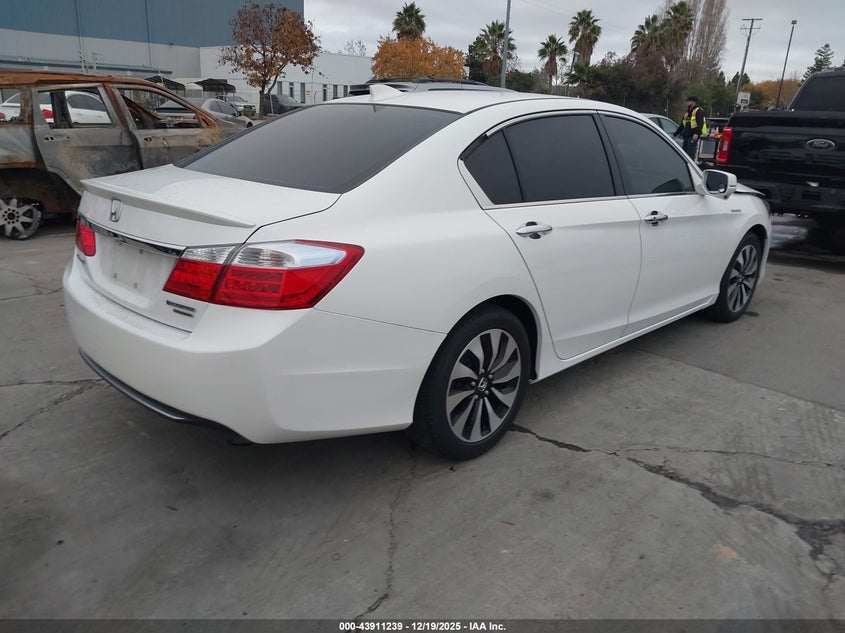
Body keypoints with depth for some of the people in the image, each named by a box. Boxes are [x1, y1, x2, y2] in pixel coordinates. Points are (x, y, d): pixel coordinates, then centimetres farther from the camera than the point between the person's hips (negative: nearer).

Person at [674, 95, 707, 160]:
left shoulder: (698, 111, -4)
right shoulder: (687, 113, 23)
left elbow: (700, 123, -17)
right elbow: (682, 126, 27)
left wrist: (697, 133, -31)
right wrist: (675, 134, 25)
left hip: (693, 137, -9)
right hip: (686, 137, 9)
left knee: (690, 154, -14)